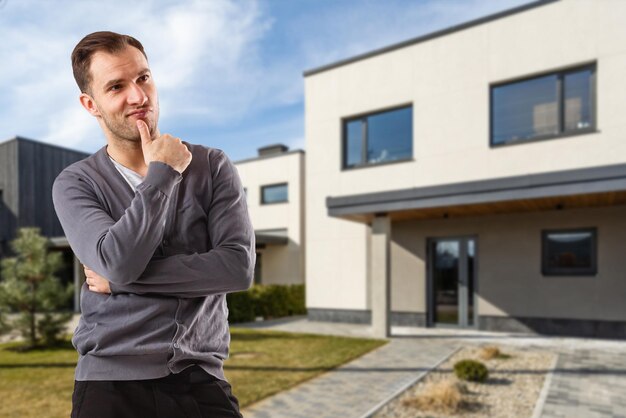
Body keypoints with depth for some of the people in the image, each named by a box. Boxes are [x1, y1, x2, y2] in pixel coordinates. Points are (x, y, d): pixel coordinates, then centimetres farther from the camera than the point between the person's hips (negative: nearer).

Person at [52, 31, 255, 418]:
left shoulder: (213, 166, -3)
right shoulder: (75, 184, -2)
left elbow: (239, 266, -14)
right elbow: (119, 263, -20)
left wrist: (123, 279, -13)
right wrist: (164, 172, -13)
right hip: (111, 382, 0)